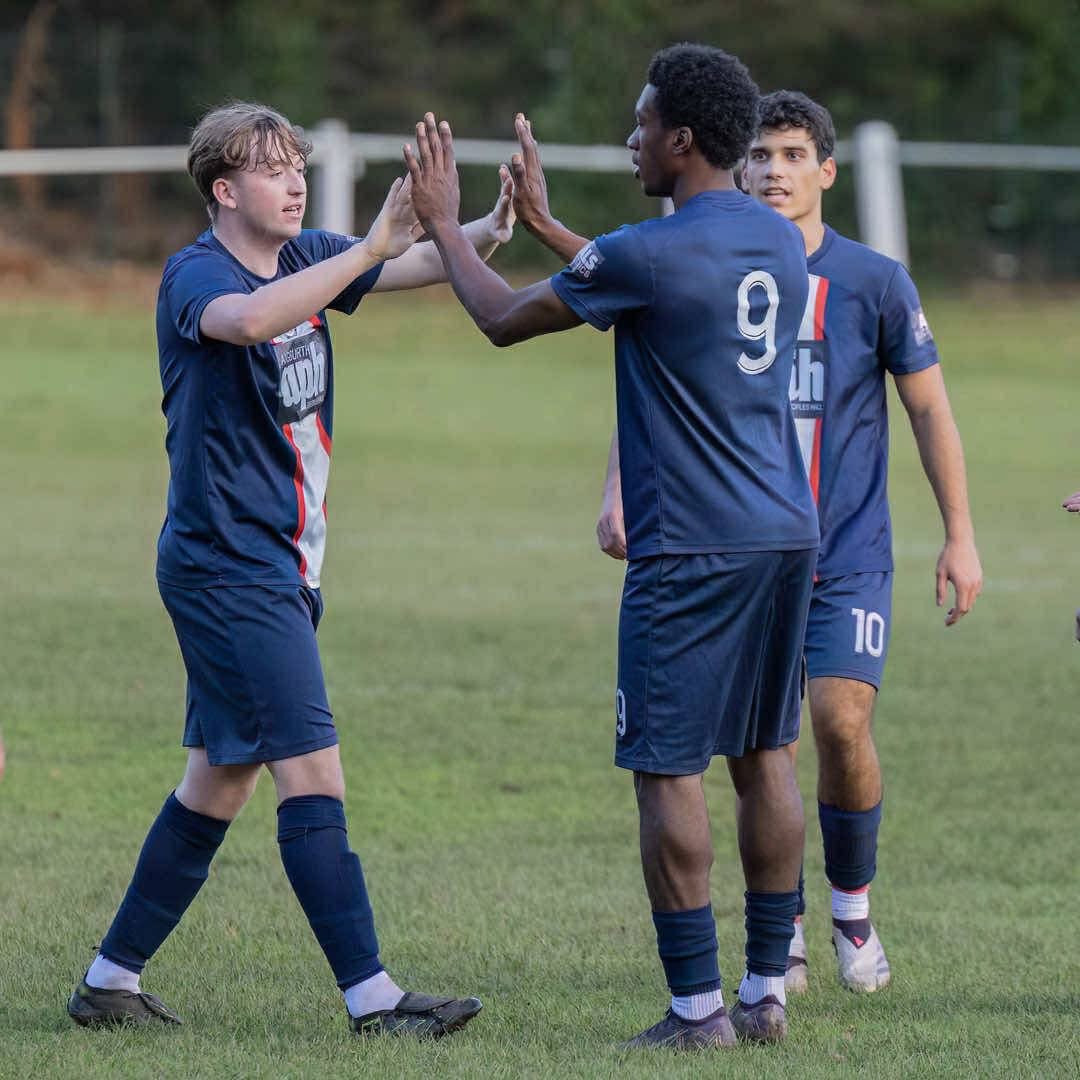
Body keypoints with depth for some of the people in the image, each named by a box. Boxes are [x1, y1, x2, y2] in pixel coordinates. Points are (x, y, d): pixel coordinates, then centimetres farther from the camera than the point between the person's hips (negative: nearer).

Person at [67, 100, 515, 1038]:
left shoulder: (305, 257, 9)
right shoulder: (196, 275, -15)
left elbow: (422, 265, 1)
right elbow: (246, 319, -39)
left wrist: (488, 232, -21)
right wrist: (371, 248, -42)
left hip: (278, 567, 9)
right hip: (226, 565, -9)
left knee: (222, 778, 13)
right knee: (312, 770, -12)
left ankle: (111, 980, 21)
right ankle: (373, 997, -14)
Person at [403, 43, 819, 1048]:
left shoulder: (648, 255, -16)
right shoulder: (780, 242, 9)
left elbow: (505, 319, -2)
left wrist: (445, 226, 14)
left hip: (691, 550, -8)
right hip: (786, 535, 8)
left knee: (667, 770, -2)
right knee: (765, 756, 13)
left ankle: (698, 1008, -4)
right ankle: (766, 992, 15)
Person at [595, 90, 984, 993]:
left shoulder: (875, 282, -2)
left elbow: (930, 410, 4)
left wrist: (960, 537, 1)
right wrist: (618, 494, -13)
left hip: (850, 552, -2)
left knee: (844, 722, -14)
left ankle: (853, 906, 9)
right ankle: (784, 929, 13)